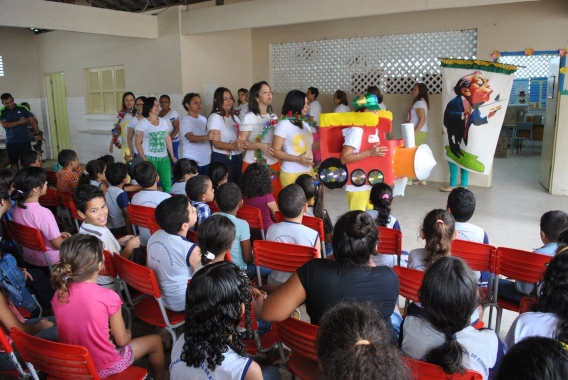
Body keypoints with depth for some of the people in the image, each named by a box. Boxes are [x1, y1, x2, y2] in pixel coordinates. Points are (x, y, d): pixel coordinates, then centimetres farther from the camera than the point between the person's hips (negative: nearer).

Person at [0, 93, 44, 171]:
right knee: (13, 163, 8)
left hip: (25, 140, -1)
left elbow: (32, 121, -1)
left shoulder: (22, 108, 1)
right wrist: (19, 122, -13)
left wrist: (38, 134, -9)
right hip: (11, 142, 1)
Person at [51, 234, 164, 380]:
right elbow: (122, 340, -13)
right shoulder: (108, 297, -26)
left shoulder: (59, 294, -11)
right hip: (104, 367, -5)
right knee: (155, 341, 17)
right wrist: (128, 334, 8)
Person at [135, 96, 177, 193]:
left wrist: (172, 155, 10)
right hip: (150, 158, -4)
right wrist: (144, 159, -12)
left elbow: (168, 139, 16)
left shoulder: (163, 121, 13)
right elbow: (138, 143, -4)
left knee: (168, 183, 0)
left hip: (164, 157, 4)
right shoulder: (142, 123, -1)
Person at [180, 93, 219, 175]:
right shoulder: (185, 121, -11)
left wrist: (214, 136, 3)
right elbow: (191, 138, -29)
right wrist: (206, 137, -45)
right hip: (193, 162, -6)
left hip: (207, 160, 6)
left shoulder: (203, 118, 11)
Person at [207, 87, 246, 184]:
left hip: (237, 159, 8)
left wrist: (242, 144, -3)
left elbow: (241, 137, 21)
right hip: (222, 160, -7)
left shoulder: (234, 117, 14)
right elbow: (216, 143, -20)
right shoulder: (214, 117, -11)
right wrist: (234, 146, -37)